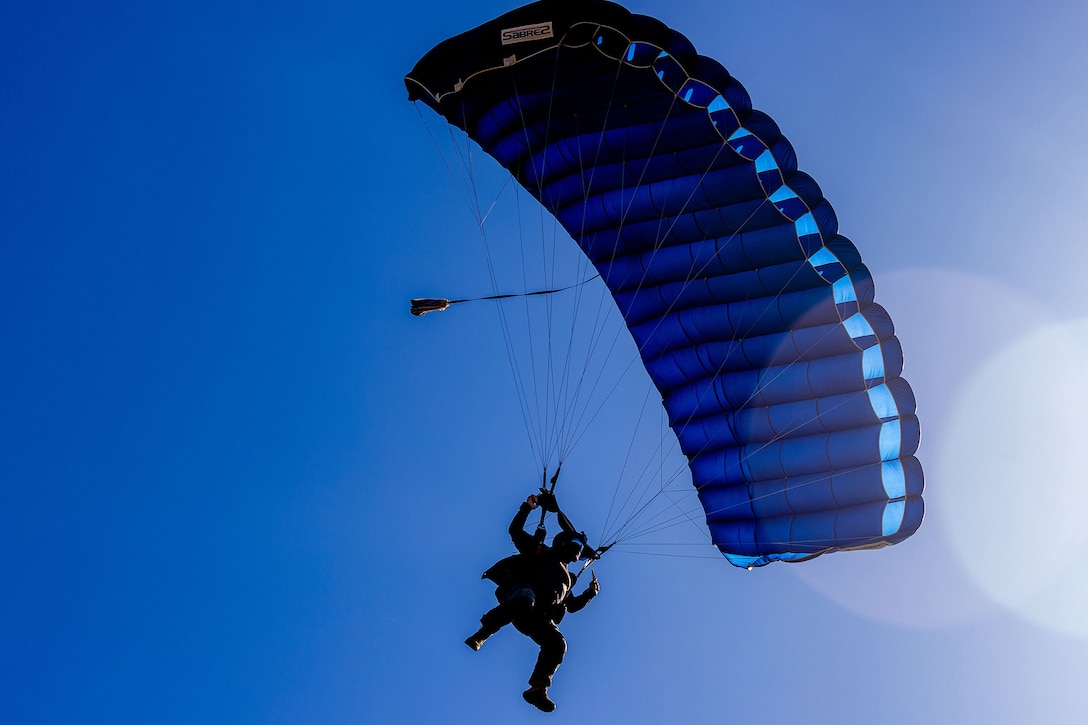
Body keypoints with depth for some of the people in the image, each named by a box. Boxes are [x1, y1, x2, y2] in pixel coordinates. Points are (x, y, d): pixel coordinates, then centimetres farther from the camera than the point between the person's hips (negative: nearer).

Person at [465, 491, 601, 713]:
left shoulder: (566, 577, 38)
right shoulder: (540, 552, 21)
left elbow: (572, 605, 43)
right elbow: (515, 530, 15)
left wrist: (590, 593, 28)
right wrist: (527, 507, 5)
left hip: (538, 617, 5)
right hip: (522, 593, -5)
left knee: (557, 644, -23)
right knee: (525, 599, -43)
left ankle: (538, 689, -22)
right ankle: (481, 634, -38)